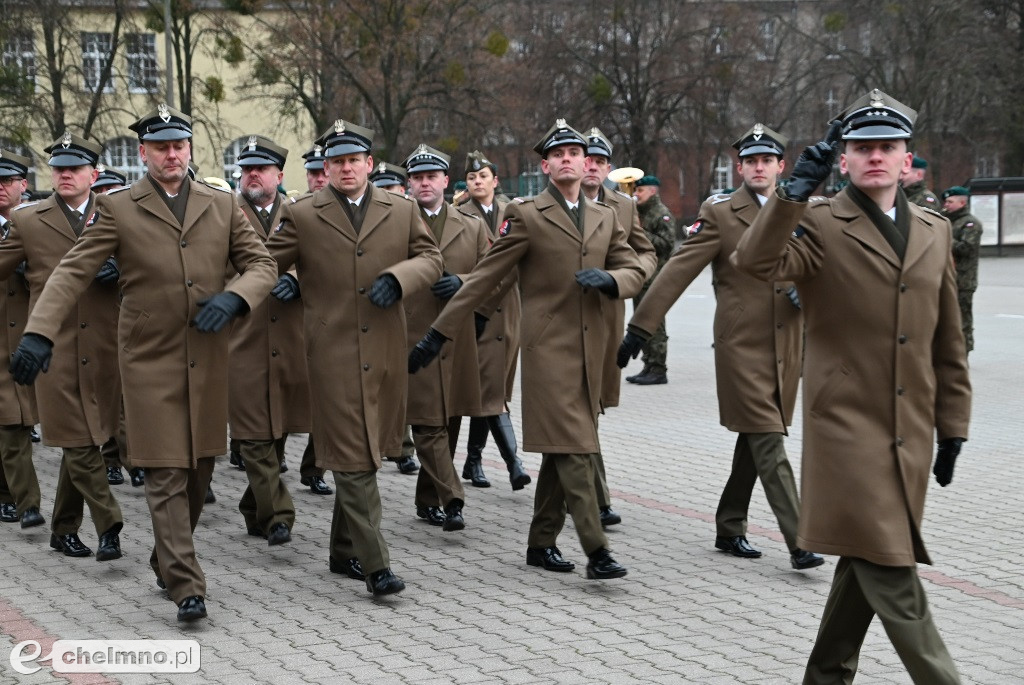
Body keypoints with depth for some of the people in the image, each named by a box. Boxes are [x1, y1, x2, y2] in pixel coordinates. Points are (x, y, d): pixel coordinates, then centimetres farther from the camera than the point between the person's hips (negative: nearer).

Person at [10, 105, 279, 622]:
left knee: (199, 470, 12)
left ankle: (166, 563, 31)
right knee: (165, 474, -6)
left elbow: (261, 264, 9)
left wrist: (232, 298, -13)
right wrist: (38, 333, -18)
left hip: (207, 361, 4)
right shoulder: (117, 209, 0)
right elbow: (73, 272, -5)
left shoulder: (222, 206, 9)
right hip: (150, 362, -3)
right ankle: (186, 585, -3)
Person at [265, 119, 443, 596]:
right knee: (353, 458, -7)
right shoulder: (301, 215, 3)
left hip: (385, 352, 4)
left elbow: (431, 259, 10)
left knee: (362, 455, 12)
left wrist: (398, 278, -7)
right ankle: (374, 564, -6)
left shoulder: (402, 211, 10)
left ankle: (344, 551, 27)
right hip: (333, 353, -3)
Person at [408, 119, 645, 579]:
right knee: (572, 448, -11)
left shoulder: (605, 217, 15)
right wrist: (438, 333, -5)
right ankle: (596, 551, -12)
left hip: (589, 348, 6)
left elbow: (635, 273, 14)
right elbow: (484, 278, -3)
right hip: (548, 346, -6)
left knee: (560, 451, 11)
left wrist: (609, 278, -11)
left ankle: (542, 542, 21)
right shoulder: (526, 215, -2)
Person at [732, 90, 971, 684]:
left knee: (869, 564, 14)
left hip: (911, 432, 6)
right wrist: (796, 190, -29)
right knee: (889, 570, -8)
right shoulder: (819, 224, -4)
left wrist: (953, 425, 14)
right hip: (847, 423, -5)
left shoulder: (935, 232, 12)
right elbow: (757, 262, -24)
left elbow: (948, 342, 15)